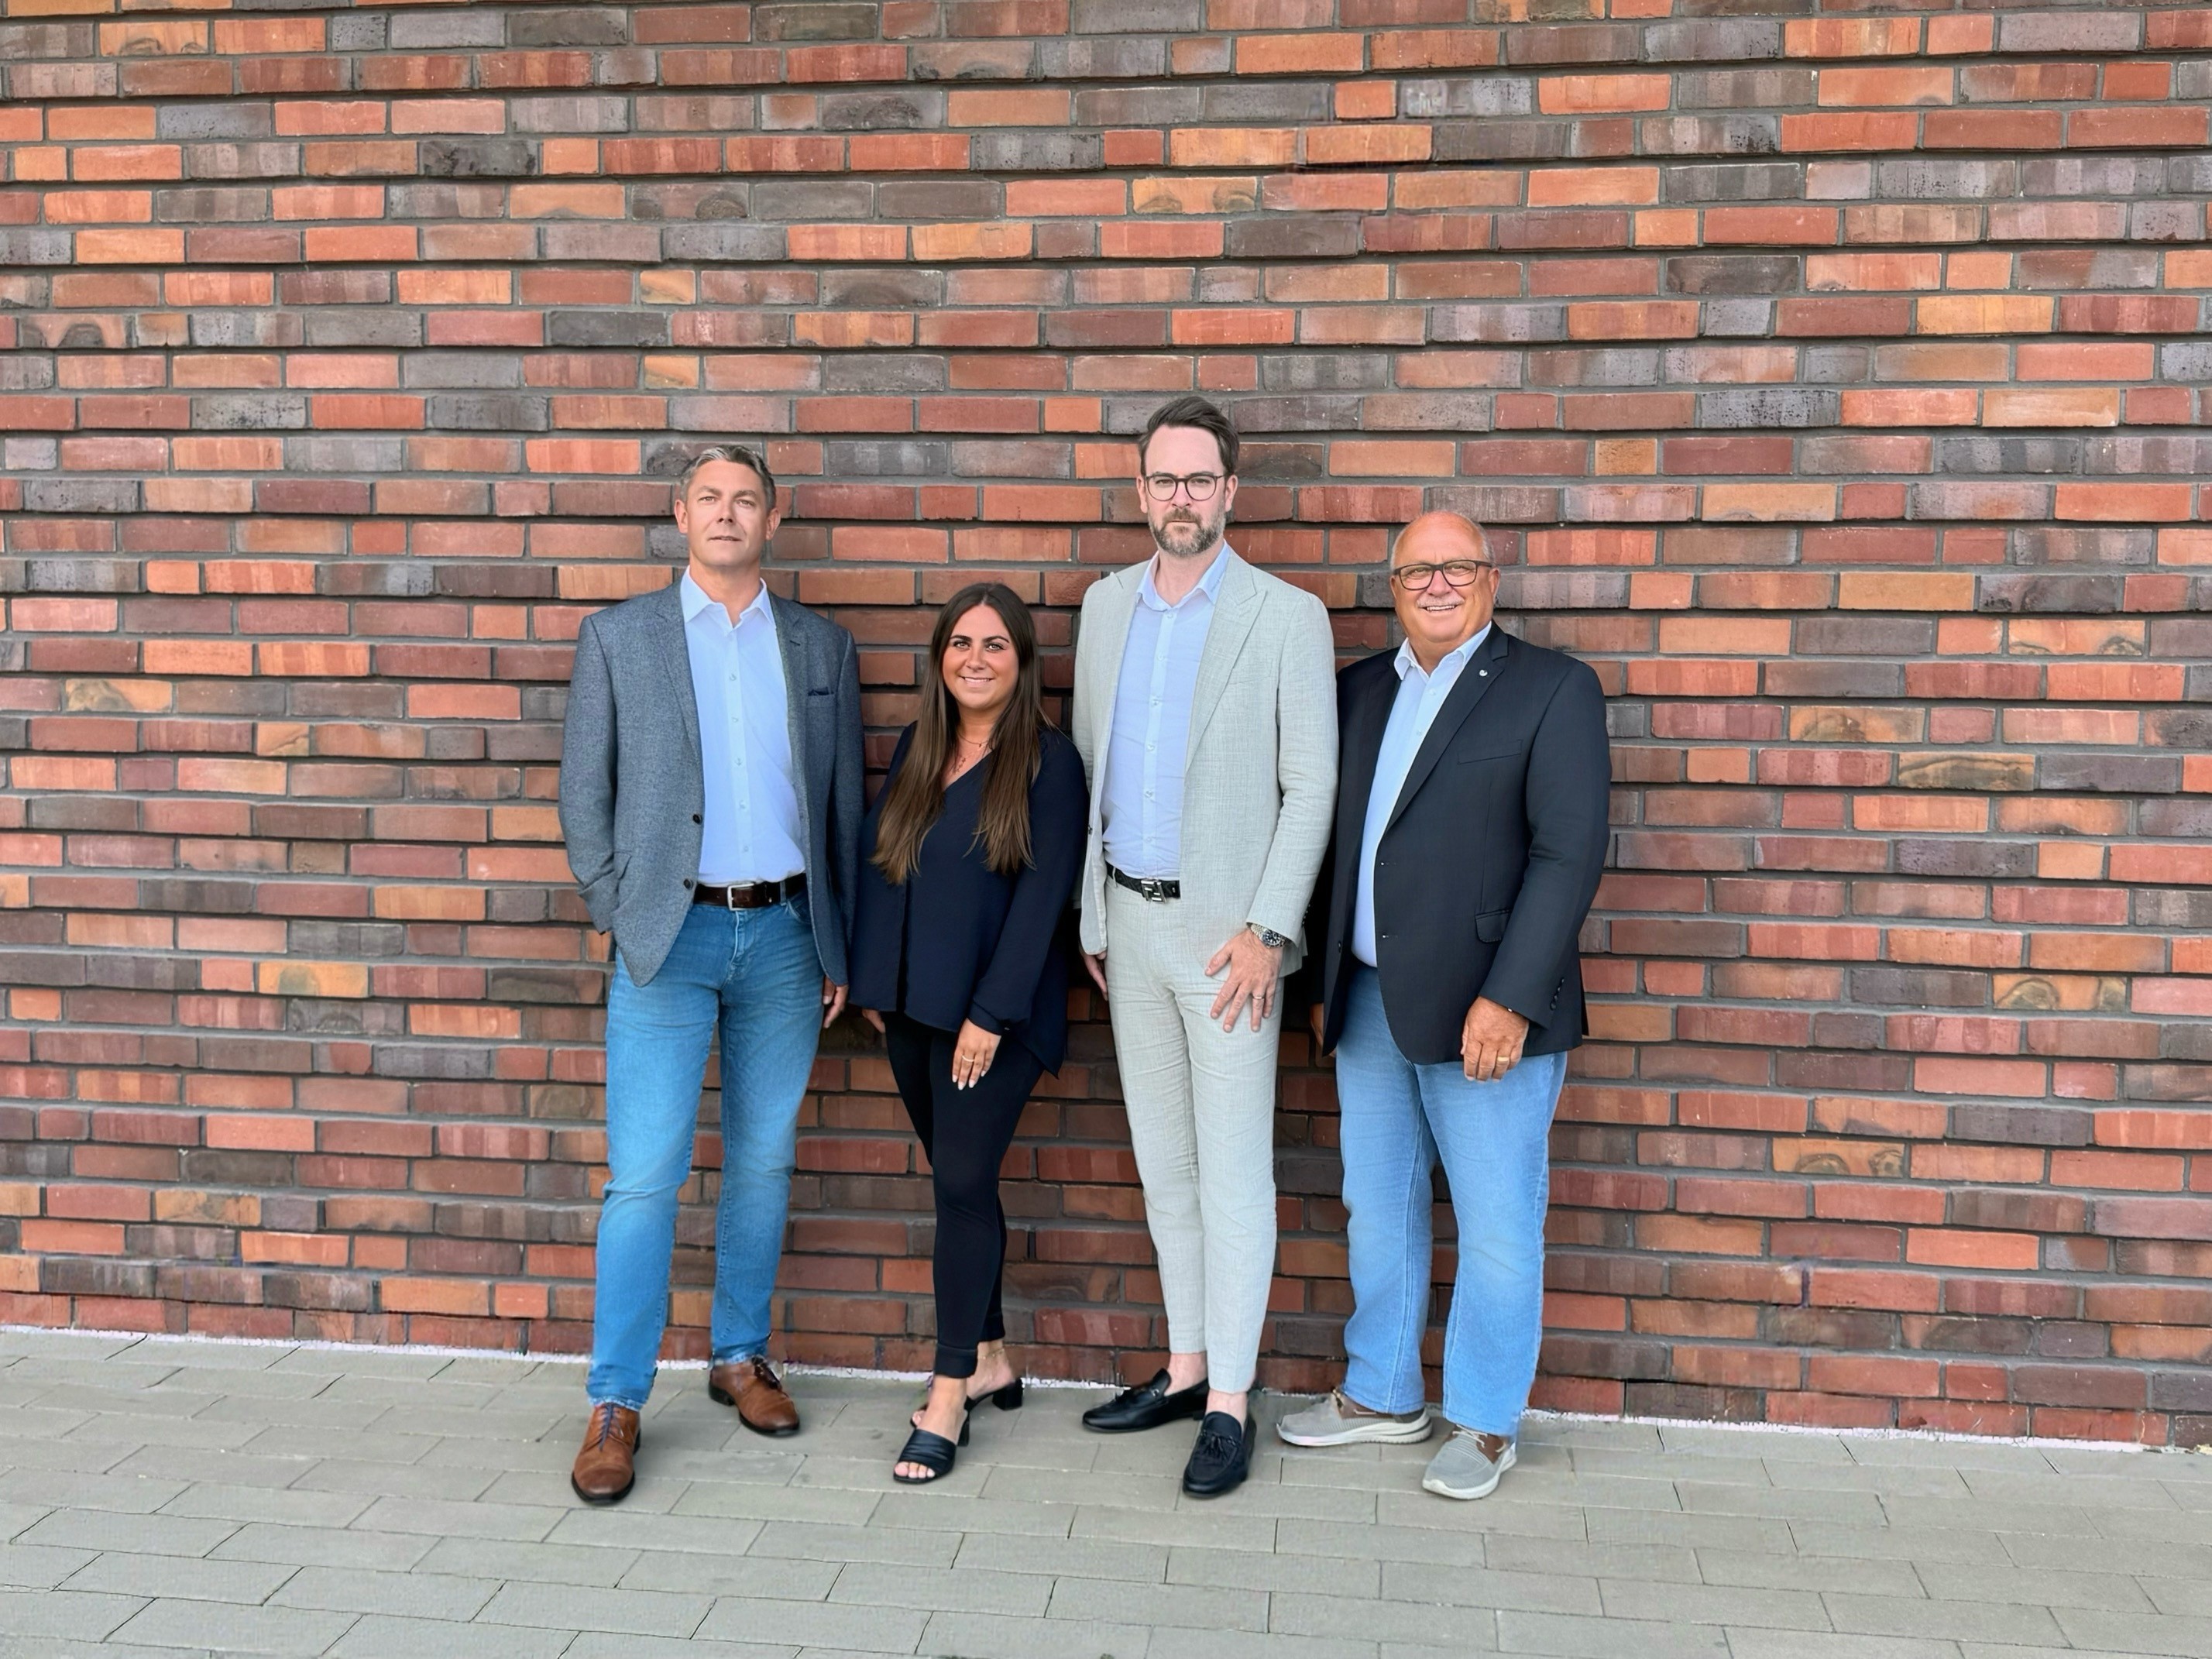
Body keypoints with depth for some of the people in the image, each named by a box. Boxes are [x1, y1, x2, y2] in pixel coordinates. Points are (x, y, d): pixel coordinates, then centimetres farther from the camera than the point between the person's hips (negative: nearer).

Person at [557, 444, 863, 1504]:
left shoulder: (821, 648, 9)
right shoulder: (619, 637, 4)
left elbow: (843, 803, 11)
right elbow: (582, 793, 4)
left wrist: (840, 948, 8)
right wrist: (620, 919, -3)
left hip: (784, 935, 3)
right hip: (669, 937, -2)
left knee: (763, 1163, 12)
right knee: (644, 1177, -4)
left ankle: (742, 1357, 28)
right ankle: (615, 1405, 6)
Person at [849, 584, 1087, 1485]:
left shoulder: (1048, 761, -9)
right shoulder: (917, 747, 9)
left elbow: (1043, 895, -13)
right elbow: (876, 859, 12)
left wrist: (991, 1014, -16)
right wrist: (871, 982, 7)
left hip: (993, 1013, -6)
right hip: (911, 1006, 6)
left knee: (961, 1184, -4)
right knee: (960, 1183, 13)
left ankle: (949, 1396, 7)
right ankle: (990, 1360, 27)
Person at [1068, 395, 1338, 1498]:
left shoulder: (1288, 618, -5)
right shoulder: (1107, 605, 10)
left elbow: (1310, 788, -7)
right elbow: (1087, 769, 13)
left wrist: (1268, 931, -14)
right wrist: (1091, 917, 10)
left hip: (1224, 931, -5)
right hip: (1127, 921, 5)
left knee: (1233, 1173, -1)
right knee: (1163, 1165, 14)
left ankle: (1228, 1404, 9)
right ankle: (1185, 1366, 28)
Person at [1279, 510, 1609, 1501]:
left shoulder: (1552, 689, -5)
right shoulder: (1359, 693, 12)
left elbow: (1570, 853, -13)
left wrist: (1510, 999, -19)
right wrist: (1325, 981, 13)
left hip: (1483, 1010, -5)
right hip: (1369, 1004, 6)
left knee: (1496, 1225, 4)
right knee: (1376, 1209, 16)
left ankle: (1485, 1423, 22)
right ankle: (1382, 1395, 33)